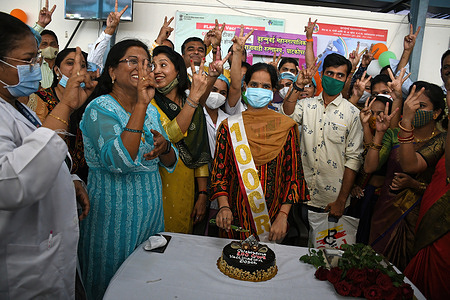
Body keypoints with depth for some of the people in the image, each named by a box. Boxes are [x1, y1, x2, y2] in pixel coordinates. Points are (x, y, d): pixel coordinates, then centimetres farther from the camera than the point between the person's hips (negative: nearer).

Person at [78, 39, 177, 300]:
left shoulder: (151, 110, 6)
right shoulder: (100, 108, -14)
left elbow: (170, 163, 9)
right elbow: (118, 161, -31)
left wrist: (164, 146, -14)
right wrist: (140, 104, -31)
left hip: (151, 210, 7)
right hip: (114, 214, -6)